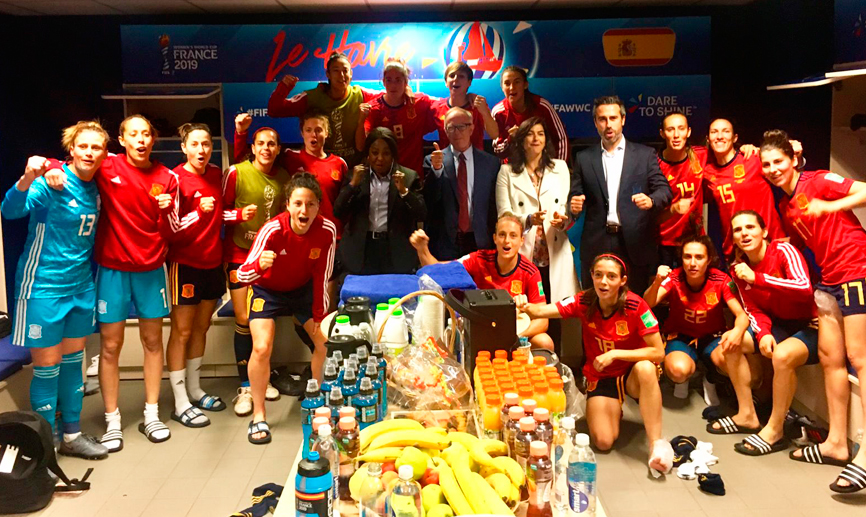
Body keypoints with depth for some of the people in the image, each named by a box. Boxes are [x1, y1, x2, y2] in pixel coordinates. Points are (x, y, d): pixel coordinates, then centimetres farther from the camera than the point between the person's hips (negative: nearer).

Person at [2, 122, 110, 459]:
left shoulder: (96, 188, 5)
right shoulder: (52, 181, -14)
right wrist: (28, 178, -46)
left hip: (81, 286, 6)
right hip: (44, 286, -6)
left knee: (73, 361, 15)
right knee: (47, 366, 2)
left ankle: (71, 435, 28)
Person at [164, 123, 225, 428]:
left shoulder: (217, 174, 5)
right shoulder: (176, 179, -12)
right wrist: (199, 211, -29)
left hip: (213, 262, 6)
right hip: (185, 263, -6)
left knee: (201, 327, 15)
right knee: (182, 331, 0)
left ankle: (195, 390, 28)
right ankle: (181, 404, 7)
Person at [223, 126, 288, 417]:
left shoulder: (284, 176, 4)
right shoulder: (236, 173, -8)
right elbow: (221, 210, -5)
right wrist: (240, 214, -23)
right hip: (239, 254, -3)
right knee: (244, 320, -5)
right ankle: (245, 387, 6)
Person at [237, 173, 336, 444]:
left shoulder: (327, 230, -25)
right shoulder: (273, 230, -32)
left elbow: (321, 277, -13)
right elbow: (242, 275, -36)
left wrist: (319, 317, -7)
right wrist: (259, 264, -58)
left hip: (303, 289, 3)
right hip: (267, 290, -3)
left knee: (326, 342, -3)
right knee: (262, 348, -17)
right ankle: (258, 415, 3)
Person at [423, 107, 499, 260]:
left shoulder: (491, 162, 5)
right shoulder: (432, 161, 1)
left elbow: (495, 205, 7)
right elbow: (428, 200, -7)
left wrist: (495, 241, 5)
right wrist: (436, 169, -21)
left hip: (480, 243, 1)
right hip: (445, 244, -1)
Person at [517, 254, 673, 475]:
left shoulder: (636, 305, -20)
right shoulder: (584, 302, -13)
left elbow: (658, 352, -21)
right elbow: (542, 311, -26)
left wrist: (614, 353, -28)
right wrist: (526, 307, -49)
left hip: (632, 374, -1)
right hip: (600, 376, 2)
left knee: (645, 368, -38)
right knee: (603, 441, -17)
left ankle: (657, 443, -25)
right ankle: (613, 410, 20)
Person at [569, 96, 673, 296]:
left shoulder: (645, 155, 8)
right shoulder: (584, 158, 11)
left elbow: (665, 190, 2)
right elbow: (576, 195, 10)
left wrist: (651, 200, -20)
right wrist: (574, 205, -13)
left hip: (635, 244, -1)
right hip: (597, 245, 1)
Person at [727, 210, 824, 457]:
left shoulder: (783, 250, -19)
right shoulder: (738, 268, -1)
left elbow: (805, 288, -35)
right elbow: (754, 310, 0)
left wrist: (756, 278, -33)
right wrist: (763, 333, -21)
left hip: (812, 326, -7)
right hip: (781, 325, 7)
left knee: (782, 355, -33)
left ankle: (775, 431, -15)